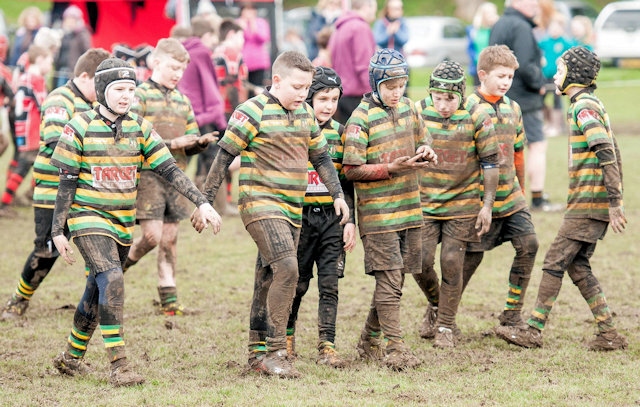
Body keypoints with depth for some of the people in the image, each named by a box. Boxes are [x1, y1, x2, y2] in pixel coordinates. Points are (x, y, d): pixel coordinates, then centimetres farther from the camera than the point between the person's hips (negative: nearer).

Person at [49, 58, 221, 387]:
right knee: (112, 280, -21)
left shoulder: (139, 128, 2)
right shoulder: (81, 128, -9)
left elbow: (170, 170, -1)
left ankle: (71, 358, 30)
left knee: (97, 292, 13)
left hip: (122, 222, 5)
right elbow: (66, 183, -5)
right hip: (88, 217, -5)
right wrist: (57, 231, -6)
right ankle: (118, 366, -19)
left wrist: (201, 203, -10)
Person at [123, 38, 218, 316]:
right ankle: (120, 263, 15)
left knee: (170, 239, 7)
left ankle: (169, 299, 10)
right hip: (148, 175, -6)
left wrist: (201, 142, -5)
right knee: (152, 235, -12)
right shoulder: (140, 96, -4)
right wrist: (170, 143, -19)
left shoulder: (182, 100, 16)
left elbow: (189, 144, 18)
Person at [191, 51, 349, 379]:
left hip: (292, 210, 7)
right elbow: (223, 157, -7)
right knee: (286, 269, -21)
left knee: (269, 280, 12)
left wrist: (338, 195, 11)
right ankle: (275, 354, -17)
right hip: (260, 203, -7)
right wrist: (205, 203, -7)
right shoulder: (253, 112, -10)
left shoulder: (306, 114, 11)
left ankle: (258, 353, 19)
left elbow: (321, 158, 22)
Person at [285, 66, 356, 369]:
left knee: (330, 283, -3)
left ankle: (326, 347, -1)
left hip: (332, 218, 3)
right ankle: (287, 336, 26)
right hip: (301, 216, -3)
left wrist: (350, 221, 6)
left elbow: (347, 182, 12)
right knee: (297, 283, 5)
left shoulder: (339, 132, 8)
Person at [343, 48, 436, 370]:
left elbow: (420, 142, 24)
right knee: (389, 280, -9)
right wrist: (391, 168, -21)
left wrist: (425, 153, 0)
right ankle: (395, 349, -6)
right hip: (377, 212, -7)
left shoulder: (408, 107, 10)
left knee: (393, 280, 11)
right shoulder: (361, 118, -11)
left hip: (409, 208, 7)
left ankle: (370, 341, 24)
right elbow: (352, 170, -12)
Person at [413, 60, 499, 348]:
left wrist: (487, 205, -5)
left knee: (451, 264, -4)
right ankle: (435, 305, 25)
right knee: (420, 261, -6)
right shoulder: (418, 113, -5)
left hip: (462, 204, -2)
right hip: (424, 202, 2)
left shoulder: (476, 118, -10)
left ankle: (446, 326, 12)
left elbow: (490, 163, -3)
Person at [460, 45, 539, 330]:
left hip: (511, 197, 6)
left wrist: (520, 189, 24)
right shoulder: (469, 108, -12)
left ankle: (511, 315, 5)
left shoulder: (512, 109, 8)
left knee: (528, 244, -5)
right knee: (471, 257, -1)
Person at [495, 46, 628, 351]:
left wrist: (614, 204, -23)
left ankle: (533, 330, -1)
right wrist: (616, 201, 22)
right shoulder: (592, 105, 17)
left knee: (555, 262, -5)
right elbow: (612, 154, 21)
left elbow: (607, 155, -21)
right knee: (577, 265, 11)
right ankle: (609, 333, 9)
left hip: (588, 204, -10)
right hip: (594, 204, 10)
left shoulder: (583, 108, -14)